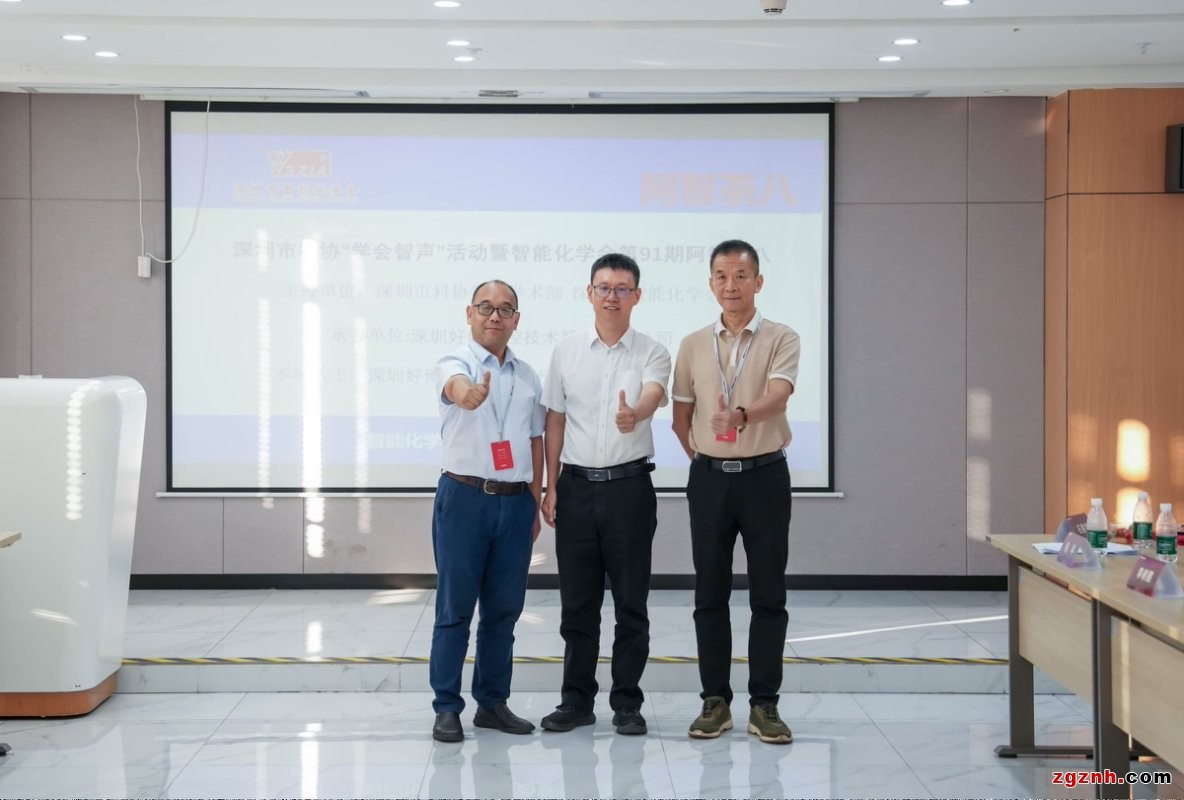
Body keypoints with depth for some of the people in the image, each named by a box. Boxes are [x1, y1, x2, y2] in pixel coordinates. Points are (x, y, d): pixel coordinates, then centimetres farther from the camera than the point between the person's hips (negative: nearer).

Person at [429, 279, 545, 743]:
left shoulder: (527, 376, 11)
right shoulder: (455, 364, -5)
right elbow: (457, 388, -30)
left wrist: (535, 505, 13)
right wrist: (469, 393, -54)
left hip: (516, 501, 5)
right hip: (465, 496, -5)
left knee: (504, 607, 10)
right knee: (455, 607, 0)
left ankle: (493, 702, 21)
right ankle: (447, 707, 8)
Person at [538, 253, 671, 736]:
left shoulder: (651, 354, -1)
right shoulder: (566, 352, 7)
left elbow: (653, 394, -22)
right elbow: (555, 421, 10)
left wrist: (634, 415, -45)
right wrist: (551, 487, 6)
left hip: (629, 485, -2)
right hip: (577, 485, 2)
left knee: (631, 600, 4)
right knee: (577, 601, 9)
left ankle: (627, 703, 15)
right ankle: (576, 701, 20)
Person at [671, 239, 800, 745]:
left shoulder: (781, 339, -3)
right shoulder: (693, 346, 7)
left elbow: (777, 395, -22)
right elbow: (681, 418, 14)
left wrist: (742, 415, -41)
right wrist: (703, 459, 9)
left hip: (764, 474, -2)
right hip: (709, 476, 3)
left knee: (768, 594, 2)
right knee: (710, 594, 6)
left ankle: (764, 703, 11)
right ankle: (715, 701, 15)